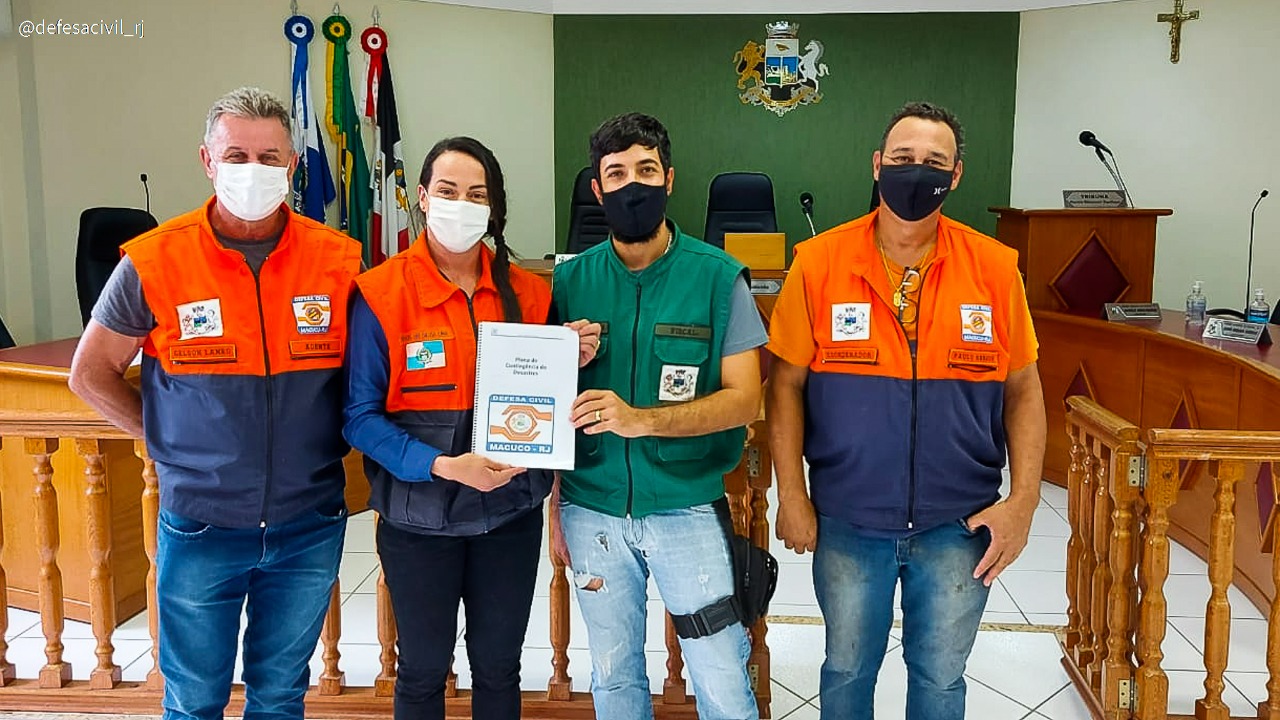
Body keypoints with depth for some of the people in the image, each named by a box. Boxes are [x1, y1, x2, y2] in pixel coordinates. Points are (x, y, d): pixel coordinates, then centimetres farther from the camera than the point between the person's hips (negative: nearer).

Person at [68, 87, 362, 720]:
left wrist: (326, 437, -1)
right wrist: (165, 438, -2)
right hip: (200, 529, -1)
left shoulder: (336, 259, -5)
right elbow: (91, 373, 3)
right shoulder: (153, 263, -8)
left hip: (309, 526, 1)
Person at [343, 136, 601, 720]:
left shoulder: (526, 292, 0)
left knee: (499, 668, 18)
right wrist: (444, 465, -23)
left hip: (511, 515, 3)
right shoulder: (379, 294, -11)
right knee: (423, 672, 16)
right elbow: (360, 416, -12)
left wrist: (573, 361, -11)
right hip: (419, 520, -3)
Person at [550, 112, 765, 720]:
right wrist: (555, 510, 4)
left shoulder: (717, 277, -5)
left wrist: (641, 419, -22)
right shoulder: (571, 281, 2)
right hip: (592, 508, 2)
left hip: (686, 508, -2)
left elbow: (744, 399, -9)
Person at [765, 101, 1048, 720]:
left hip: (958, 525, 1)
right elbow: (786, 384, -4)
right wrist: (791, 496, -6)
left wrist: (1024, 500, -5)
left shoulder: (995, 267, -5)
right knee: (847, 669, 18)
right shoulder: (819, 262, -8)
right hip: (847, 522, 0)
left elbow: (1022, 389, 1)